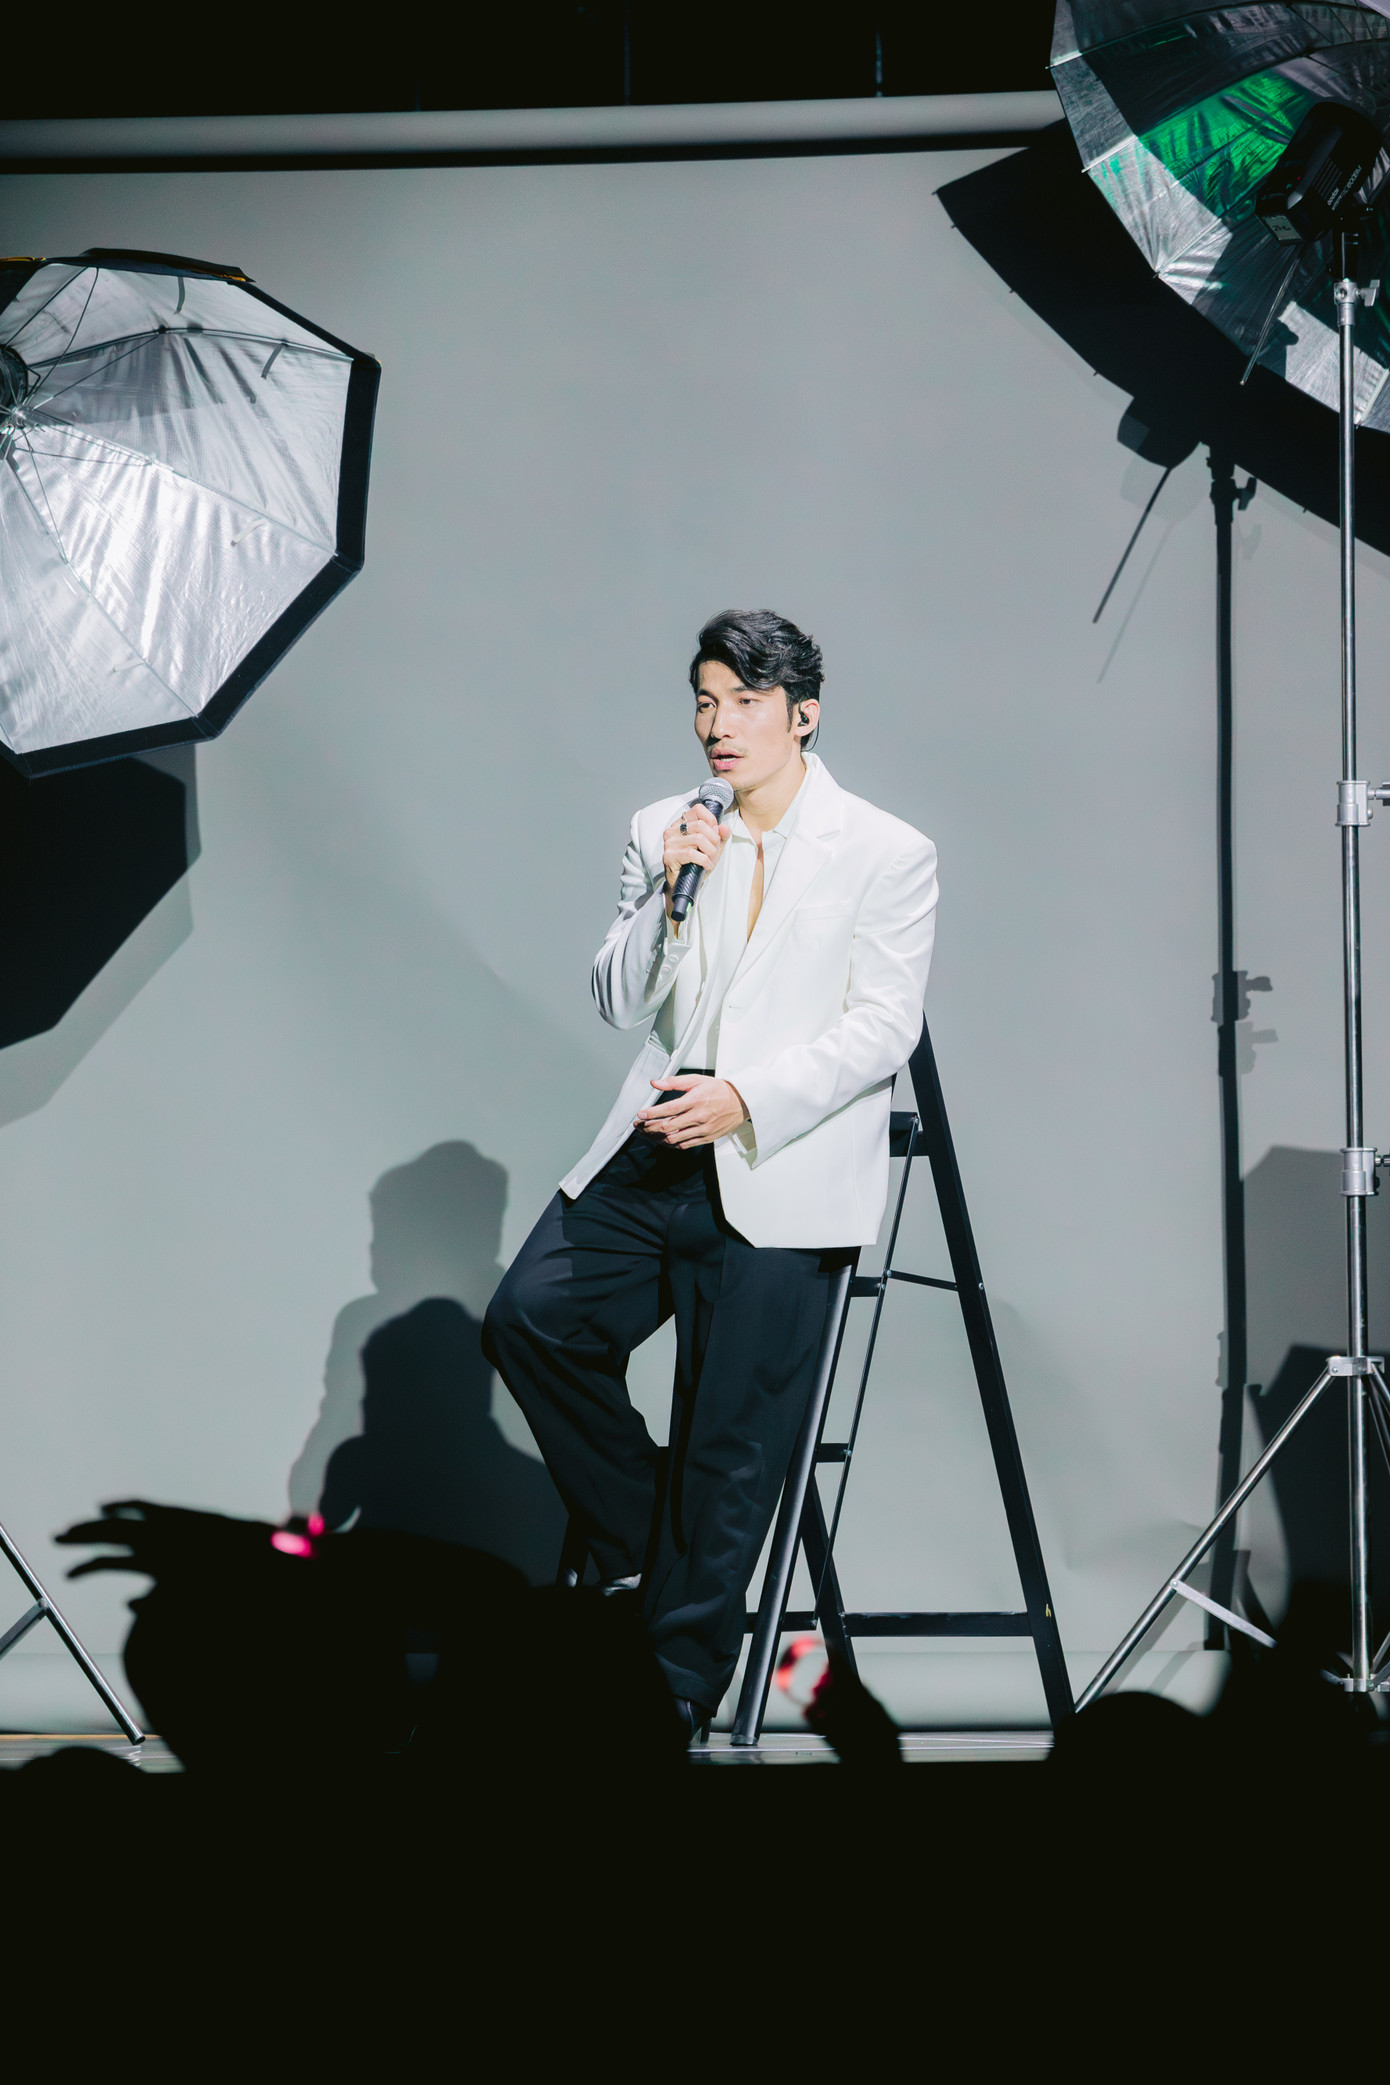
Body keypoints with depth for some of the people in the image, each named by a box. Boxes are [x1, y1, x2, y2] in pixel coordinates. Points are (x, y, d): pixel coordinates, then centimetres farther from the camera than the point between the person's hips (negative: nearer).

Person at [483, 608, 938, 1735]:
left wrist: (747, 1100, -20)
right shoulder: (666, 835, 14)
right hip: (652, 1158, 5)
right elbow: (619, 1000, 11)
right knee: (530, 1317, -12)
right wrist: (667, 892, -7)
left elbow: (883, 1027, -7)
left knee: (728, 1449, -4)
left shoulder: (887, 855, 0)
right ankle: (642, 1540, 8)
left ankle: (676, 1693, 4)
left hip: (779, 1177, -5)